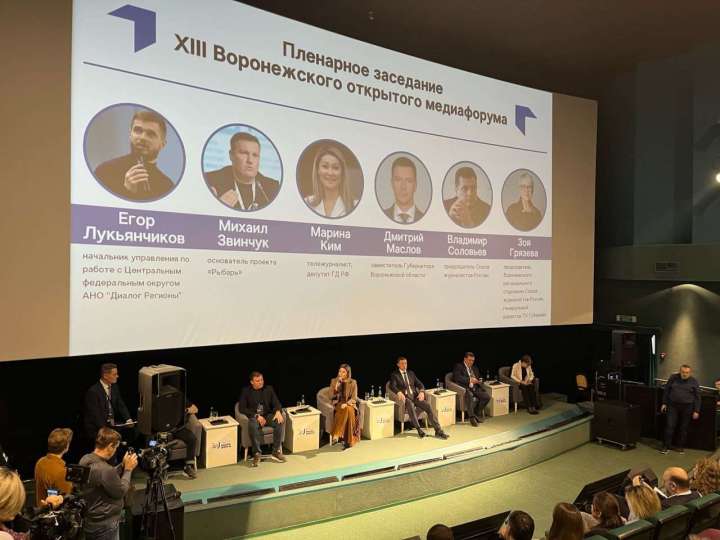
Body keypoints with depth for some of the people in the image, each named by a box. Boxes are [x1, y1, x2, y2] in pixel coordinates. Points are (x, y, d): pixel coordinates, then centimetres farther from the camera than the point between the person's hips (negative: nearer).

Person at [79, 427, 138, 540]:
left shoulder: (84, 459, -4)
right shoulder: (105, 469, -32)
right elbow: (120, 492, -17)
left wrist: (123, 465, 2)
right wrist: (128, 469, -9)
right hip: (105, 525, -9)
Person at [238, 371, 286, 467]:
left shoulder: (269, 389, 9)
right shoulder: (246, 391, 0)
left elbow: (276, 403, 4)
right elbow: (242, 408, -7)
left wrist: (278, 411, -20)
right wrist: (257, 416, -17)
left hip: (268, 415, 3)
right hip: (253, 417, -3)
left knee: (279, 422, -28)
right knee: (253, 426, -37)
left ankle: (276, 451, -18)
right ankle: (257, 454, -24)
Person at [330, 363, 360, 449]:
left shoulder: (353, 382, 3)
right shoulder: (334, 381, 5)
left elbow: (354, 398, -2)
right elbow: (331, 396, -2)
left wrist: (346, 404, -21)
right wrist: (337, 384, -14)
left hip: (349, 404, 0)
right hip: (338, 404, 0)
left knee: (349, 410, -36)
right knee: (345, 411, -34)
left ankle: (348, 440, -33)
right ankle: (345, 440, -33)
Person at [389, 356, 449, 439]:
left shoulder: (411, 373, 20)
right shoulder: (394, 375, 7)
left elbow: (420, 384, 13)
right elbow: (392, 386, -10)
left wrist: (421, 392, -10)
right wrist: (399, 392, -31)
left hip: (415, 396, 4)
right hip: (405, 397, -4)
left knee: (428, 406, -22)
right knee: (410, 405, -39)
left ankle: (438, 431, -23)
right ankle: (418, 429, -36)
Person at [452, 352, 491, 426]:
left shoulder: (475, 368, 23)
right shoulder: (458, 366, 1)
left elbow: (478, 378, 24)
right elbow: (457, 377, -15)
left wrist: (479, 381, -1)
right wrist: (469, 380, -25)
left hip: (475, 388, 7)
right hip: (464, 389, -7)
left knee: (487, 396, -17)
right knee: (469, 395, -39)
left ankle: (476, 414, 3)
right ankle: (472, 417, -23)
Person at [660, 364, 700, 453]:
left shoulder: (694, 381, -4)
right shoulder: (673, 377, -2)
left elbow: (697, 397, 0)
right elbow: (666, 390, 7)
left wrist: (696, 411, -2)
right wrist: (664, 403, 6)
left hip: (687, 407, 0)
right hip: (673, 406, 0)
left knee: (683, 428, 8)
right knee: (669, 426, -2)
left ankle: (680, 446, 22)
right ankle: (666, 446, 5)